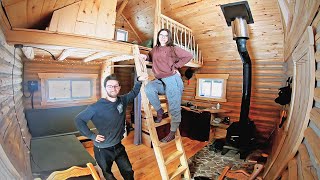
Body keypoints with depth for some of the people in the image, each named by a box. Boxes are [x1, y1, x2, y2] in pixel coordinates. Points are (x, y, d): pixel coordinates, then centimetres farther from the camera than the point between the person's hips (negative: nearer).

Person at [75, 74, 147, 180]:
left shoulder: (122, 100, -7)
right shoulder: (97, 107, -21)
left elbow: (133, 93, 12)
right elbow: (78, 120, -12)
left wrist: (139, 81, 0)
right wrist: (92, 136, -15)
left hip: (118, 146, 4)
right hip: (103, 149, -4)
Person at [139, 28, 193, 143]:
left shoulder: (172, 49, -1)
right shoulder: (155, 49, 14)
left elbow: (189, 56, -3)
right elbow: (152, 58, 33)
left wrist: (176, 66, -4)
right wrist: (146, 57, 10)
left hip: (172, 79, -4)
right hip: (160, 81, 5)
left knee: (174, 107, -3)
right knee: (149, 88, -27)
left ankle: (172, 133, 11)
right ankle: (159, 110, -5)